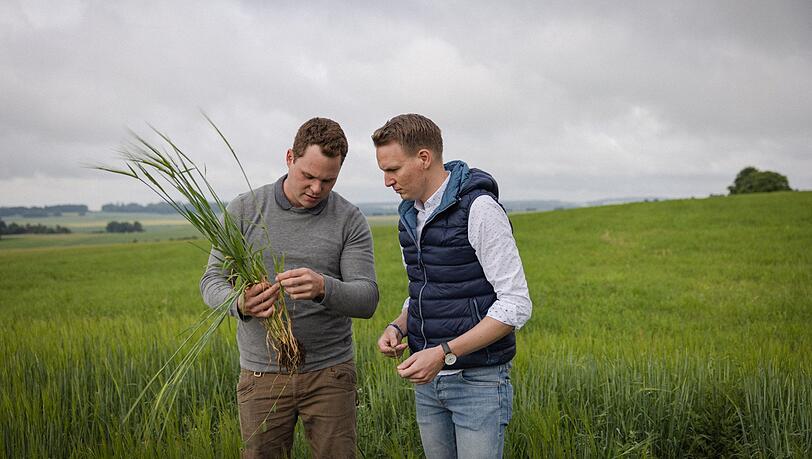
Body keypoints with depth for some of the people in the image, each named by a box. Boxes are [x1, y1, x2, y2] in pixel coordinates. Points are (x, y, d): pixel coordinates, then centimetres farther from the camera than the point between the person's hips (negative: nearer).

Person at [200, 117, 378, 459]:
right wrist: (240, 304, -25)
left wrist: (323, 287, -32)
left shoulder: (350, 221, -2)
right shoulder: (244, 210, 0)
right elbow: (212, 281, -2)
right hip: (262, 374, 1)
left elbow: (367, 300, -10)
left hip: (329, 373, 0)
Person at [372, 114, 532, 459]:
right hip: (428, 379, 7)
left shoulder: (479, 209, -17)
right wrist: (398, 327, -3)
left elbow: (516, 304, -18)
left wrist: (444, 353, -24)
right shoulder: (411, 216, 8)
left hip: (478, 379, -7)